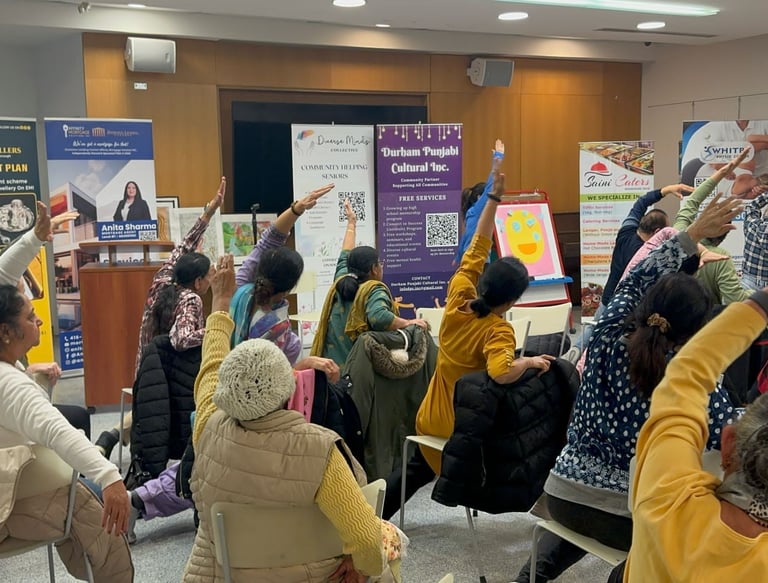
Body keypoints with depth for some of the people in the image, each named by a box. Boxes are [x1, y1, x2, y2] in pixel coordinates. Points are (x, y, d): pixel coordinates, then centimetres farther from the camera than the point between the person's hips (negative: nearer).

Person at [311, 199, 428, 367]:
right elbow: (379, 317, -34)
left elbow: (345, 257, 23)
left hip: (333, 364, 7)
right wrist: (408, 323, -21)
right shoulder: (374, 291, -14)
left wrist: (351, 223, 35)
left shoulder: (341, 280, 6)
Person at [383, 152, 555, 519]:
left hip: (431, 419, 5)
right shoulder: (498, 331, -26)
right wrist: (530, 361, -29)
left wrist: (494, 196, -5)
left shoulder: (458, 299, -11)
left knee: (416, 470, 29)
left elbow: (477, 248, -5)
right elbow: (501, 373, -46)